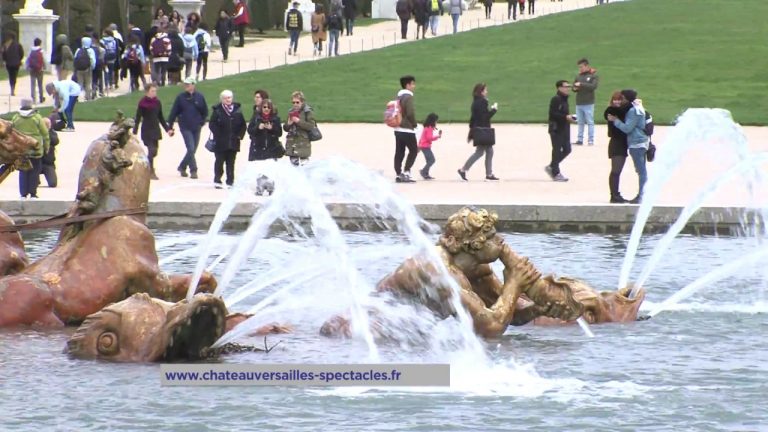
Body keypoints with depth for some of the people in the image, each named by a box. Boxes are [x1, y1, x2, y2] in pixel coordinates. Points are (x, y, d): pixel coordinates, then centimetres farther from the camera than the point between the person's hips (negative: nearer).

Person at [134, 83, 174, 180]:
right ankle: (151, 172, -6)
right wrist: (134, 132, -12)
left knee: (154, 151, 7)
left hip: (156, 129, 6)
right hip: (147, 130, -6)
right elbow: (137, 118, -7)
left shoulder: (157, 102, 8)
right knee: (151, 150, -12)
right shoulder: (142, 103, -7)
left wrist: (167, 129, 13)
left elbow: (161, 118, 17)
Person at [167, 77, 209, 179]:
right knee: (191, 149, -14)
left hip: (196, 128, 3)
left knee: (193, 150, 8)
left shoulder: (199, 97, 0)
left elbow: (205, 112, 12)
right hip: (185, 128, -3)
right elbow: (174, 112, 0)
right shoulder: (181, 97, -3)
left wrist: (201, 122, 2)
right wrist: (170, 127, -2)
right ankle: (193, 170, -9)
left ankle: (182, 167, 27)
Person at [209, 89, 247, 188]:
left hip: (233, 142, 3)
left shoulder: (237, 110, 7)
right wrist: (217, 135, -14)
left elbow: (243, 125, 11)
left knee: (231, 162, 6)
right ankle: (217, 180, 8)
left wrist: (240, 135, 0)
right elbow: (212, 124, -5)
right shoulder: (217, 110, -2)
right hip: (220, 142, -3)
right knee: (219, 161, 0)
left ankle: (230, 181, 11)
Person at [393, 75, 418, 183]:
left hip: (398, 129, 8)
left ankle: (398, 174, 7)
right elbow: (410, 113, -21)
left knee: (399, 152, 8)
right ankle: (406, 172, -8)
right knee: (414, 150, 0)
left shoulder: (399, 97, 13)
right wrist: (414, 124, -6)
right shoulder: (408, 97, -14)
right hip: (407, 129, -8)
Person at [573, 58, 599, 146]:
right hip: (579, 103, 5)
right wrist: (575, 88, -7)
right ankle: (580, 140, 12)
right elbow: (574, 86, 17)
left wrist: (581, 84, -20)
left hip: (588, 103, -5)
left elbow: (594, 86, -15)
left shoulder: (593, 75, -2)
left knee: (590, 122, -3)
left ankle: (591, 140, -1)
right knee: (580, 123, 8)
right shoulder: (578, 76, 11)